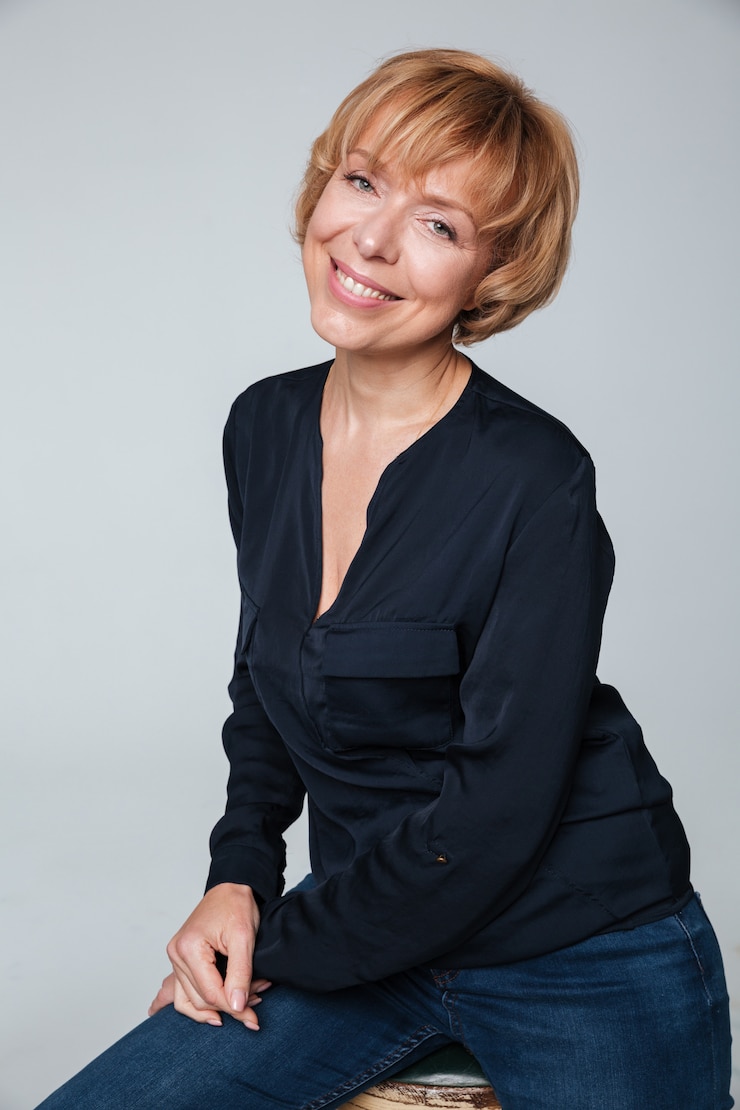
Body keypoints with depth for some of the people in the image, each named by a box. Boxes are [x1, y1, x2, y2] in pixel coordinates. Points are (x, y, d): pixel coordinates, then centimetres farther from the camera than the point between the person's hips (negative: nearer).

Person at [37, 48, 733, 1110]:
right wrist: (239, 876, 0)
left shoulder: (536, 483, -21)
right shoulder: (263, 427, -2)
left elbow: (496, 809, -19)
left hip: (585, 957, -4)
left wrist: (279, 944, -10)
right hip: (368, 928, 5)